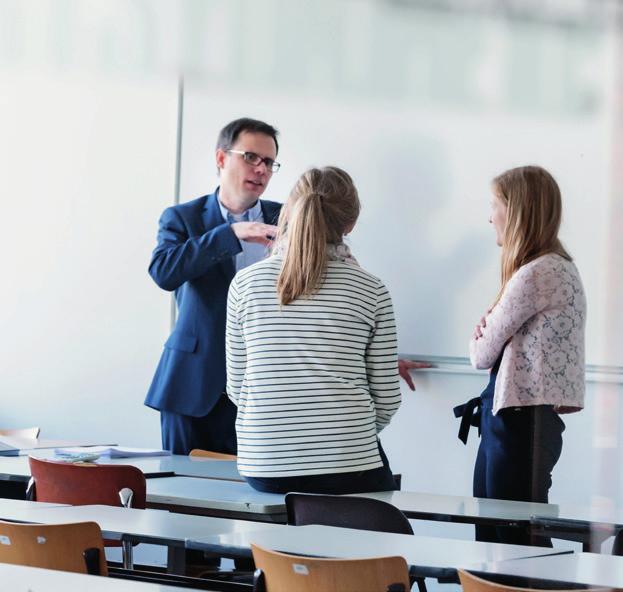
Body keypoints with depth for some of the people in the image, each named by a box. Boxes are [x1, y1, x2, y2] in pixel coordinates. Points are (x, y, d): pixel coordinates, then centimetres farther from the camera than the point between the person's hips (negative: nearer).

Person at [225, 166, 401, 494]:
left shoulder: (245, 283, 5)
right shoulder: (371, 291, 1)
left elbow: (237, 388, 10)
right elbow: (386, 399, 5)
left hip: (262, 468, 2)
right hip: (348, 466, -2)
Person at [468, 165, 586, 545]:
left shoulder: (536, 275, -17)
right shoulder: (559, 266, 15)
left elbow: (482, 354, -11)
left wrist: (481, 338, 10)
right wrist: (491, 332, -3)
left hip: (521, 423, -10)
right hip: (529, 418, 10)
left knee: (515, 540, -6)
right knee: (490, 534, 12)